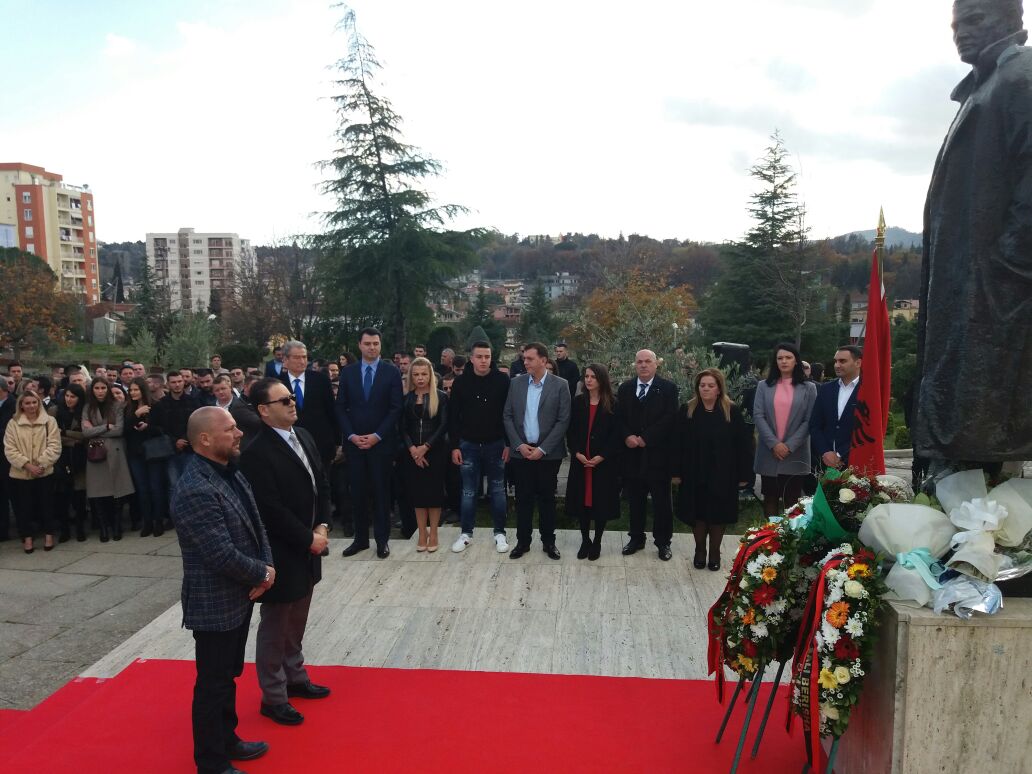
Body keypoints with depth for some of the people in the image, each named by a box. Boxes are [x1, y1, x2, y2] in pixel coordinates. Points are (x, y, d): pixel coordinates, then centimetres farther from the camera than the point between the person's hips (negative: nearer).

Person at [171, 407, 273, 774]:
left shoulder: (231, 472, 3)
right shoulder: (195, 491, -27)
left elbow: (256, 525, 7)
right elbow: (224, 556, -28)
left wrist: (267, 568, -8)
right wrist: (262, 574, -12)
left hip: (239, 597, 9)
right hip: (215, 605, -9)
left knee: (229, 676, 23)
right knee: (213, 684, 9)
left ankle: (227, 741, 41)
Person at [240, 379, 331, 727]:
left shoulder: (303, 436, 4)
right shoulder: (256, 452, -20)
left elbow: (321, 485, 10)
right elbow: (271, 510, -23)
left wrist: (322, 526, -2)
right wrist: (309, 539, -17)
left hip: (306, 548, 7)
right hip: (280, 553, -7)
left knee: (296, 622, 21)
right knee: (274, 627, 9)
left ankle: (295, 678, 39)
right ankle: (273, 697, 24)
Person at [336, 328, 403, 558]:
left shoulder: (391, 372, -2)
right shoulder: (348, 372, 6)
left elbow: (396, 408, -5)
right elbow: (341, 407, 6)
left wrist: (377, 435, -11)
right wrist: (351, 435, -6)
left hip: (381, 442, -2)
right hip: (354, 442, 2)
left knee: (381, 492, 5)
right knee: (357, 492, 7)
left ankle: (382, 539, 15)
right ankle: (360, 538, 19)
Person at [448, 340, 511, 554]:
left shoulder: (502, 380, -5)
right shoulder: (461, 382, -2)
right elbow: (453, 416, 1)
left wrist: (509, 443, -6)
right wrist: (454, 446, -3)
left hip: (495, 444, -1)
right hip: (469, 445, 1)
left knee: (497, 490, 9)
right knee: (468, 491, 9)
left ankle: (500, 533, 19)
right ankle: (466, 533, 21)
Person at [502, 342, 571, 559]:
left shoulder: (560, 385, -5)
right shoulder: (516, 383, 3)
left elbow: (563, 420, -8)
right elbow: (507, 416, 5)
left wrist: (542, 449, -12)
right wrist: (519, 445, -7)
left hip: (548, 453, -2)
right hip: (521, 451, 2)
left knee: (547, 498, 8)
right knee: (523, 498, 7)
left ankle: (548, 541, 21)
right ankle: (523, 541, 19)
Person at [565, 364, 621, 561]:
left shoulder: (612, 404, -3)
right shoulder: (577, 402, 5)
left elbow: (616, 434, -6)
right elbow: (570, 432, 3)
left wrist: (601, 456, -14)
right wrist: (577, 453, -11)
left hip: (604, 462, -2)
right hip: (580, 460, 2)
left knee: (601, 501, 4)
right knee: (582, 500, 5)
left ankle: (597, 542, 18)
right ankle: (585, 540, 20)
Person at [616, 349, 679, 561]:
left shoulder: (668, 388, -2)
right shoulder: (625, 388, 9)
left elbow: (669, 418, -11)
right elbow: (619, 417, 6)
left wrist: (645, 438, -15)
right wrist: (627, 436, -12)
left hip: (658, 453, -3)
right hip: (632, 454, 3)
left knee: (661, 500, 5)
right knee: (635, 499, 11)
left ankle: (663, 542, 16)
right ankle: (636, 538, 24)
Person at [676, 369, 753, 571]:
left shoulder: (732, 411, -5)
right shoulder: (687, 411, -1)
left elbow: (743, 444, -4)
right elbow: (677, 443, -1)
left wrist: (744, 474, -7)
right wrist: (676, 471, -5)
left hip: (722, 475, -1)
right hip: (694, 474, 1)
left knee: (718, 514, 8)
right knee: (698, 514, 8)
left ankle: (715, 553, 24)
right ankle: (699, 551, 25)